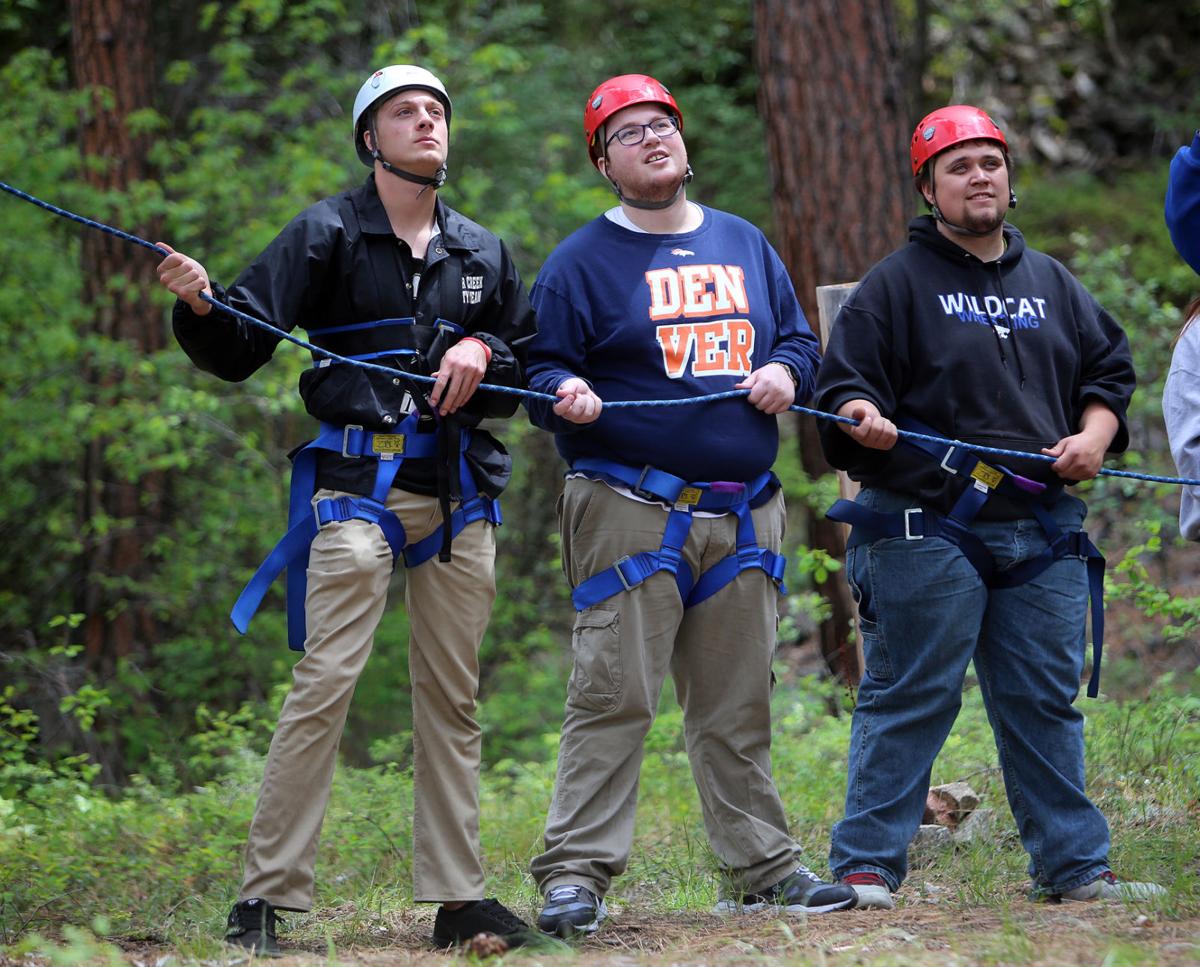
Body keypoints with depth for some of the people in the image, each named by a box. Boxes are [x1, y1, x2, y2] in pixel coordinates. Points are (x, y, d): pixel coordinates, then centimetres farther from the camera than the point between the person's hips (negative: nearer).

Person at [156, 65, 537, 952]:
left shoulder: (484, 253, 16)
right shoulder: (328, 235, 2)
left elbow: (534, 361, 24)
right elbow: (238, 350, -2)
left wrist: (484, 353, 3)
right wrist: (201, 306, -23)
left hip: (460, 490, 5)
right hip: (359, 480, -5)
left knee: (452, 695, 8)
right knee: (325, 683, -13)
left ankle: (459, 898, 13)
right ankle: (267, 896, -11)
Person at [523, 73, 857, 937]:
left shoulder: (745, 245, 17)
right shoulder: (582, 261, 2)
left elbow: (799, 339, 23)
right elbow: (542, 368, -1)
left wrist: (786, 372, 0)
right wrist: (565, 398, -23)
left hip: (744, 520, 5)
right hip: (631, 513, -5)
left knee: (739, 706, 11)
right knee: (613, 698, -11)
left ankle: (764, 869, 18)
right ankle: (575, 875, -10)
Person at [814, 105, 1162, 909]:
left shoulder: (1052, 282, 18)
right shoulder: (897, 283, 3)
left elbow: (1110, 369, 22)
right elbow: (845, 383, -2)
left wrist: (1094, 435, 3)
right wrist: (862, 415, -24)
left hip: (1040, 534, 5)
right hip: (928, 531, -4)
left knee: (1045, 702, 7)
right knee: (909, 701, -4)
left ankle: (1075, 864, 13)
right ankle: (865, 866, 0)